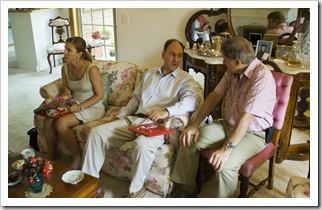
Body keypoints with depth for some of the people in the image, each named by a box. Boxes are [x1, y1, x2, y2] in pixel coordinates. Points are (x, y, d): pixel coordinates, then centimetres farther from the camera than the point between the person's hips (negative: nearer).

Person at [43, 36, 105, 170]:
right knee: (48, 121, -18)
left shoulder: (91, 69, -20)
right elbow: (67, 92, 9)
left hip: (92, 107, -6)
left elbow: (99, 95, -15)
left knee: (60, 123, -27)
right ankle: (51, 157, 4)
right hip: (74, 104, 6)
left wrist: (80, 107, -23)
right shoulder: (65, 68, 1)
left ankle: (77, 158, -9)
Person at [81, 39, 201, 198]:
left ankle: (136, 189, -12)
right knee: (96, 132, -11)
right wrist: (120, 116, 13)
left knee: (142, 144, -38)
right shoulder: (149, 74, 22)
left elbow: (191, 101, -16)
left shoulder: (186, 79, 4)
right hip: (133, 119, 6)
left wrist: (167, 111, -33)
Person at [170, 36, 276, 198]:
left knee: (225, 165, -31)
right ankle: (185, 190, 8)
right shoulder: (233, 71, 0)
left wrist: (227, 148, -35)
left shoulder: (262, 77, -25)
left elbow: (247, 117, -32)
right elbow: (215, 96, 2)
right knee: (189, 140, -7)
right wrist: (195, 124, -6)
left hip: (253, 133, -7)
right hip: (228, 124, 7)